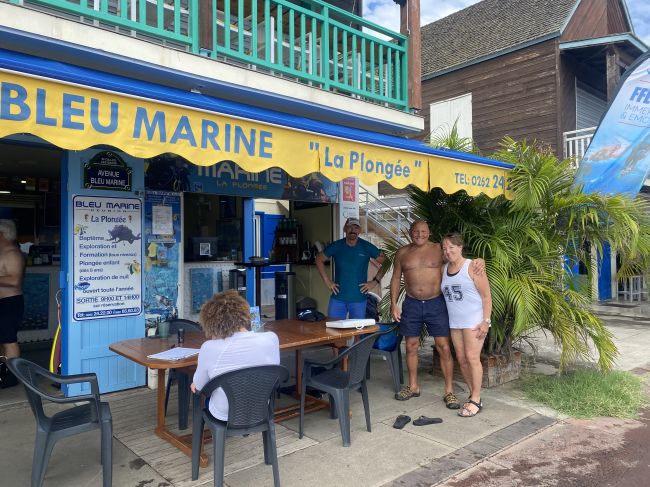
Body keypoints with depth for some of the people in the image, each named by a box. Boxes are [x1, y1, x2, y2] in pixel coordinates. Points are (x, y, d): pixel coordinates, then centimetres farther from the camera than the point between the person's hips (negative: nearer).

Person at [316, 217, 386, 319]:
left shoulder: (367, 247, -2)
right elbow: (319, 260, 13)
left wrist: (375, 281, -3)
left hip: (359, 299, -1)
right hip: (337, 299, 1)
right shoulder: (336, 246, 1)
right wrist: (327, 281, 5)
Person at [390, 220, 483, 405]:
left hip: (436, 304, -2)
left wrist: (479, 261, -22)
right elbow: (396, 279, 9)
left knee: (444, 347, -2)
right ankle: (413, 386, 27)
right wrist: (393, 304, 3)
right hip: (411, 305, 2)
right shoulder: (402, 253, 5)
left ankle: (449, 391, 10)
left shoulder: (439, 249, -1)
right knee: (411, 346, 10)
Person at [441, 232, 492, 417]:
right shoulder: (444, 270, 9)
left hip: (474, 320, -6)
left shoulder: (472, 267, -8)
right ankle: (473, 394, 20)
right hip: (455, 322, 6)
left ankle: (476, 400, 1)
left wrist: (486, 321, -15)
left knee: (472, 357, -8)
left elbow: (486, 295, -9)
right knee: (461, 358, 7)